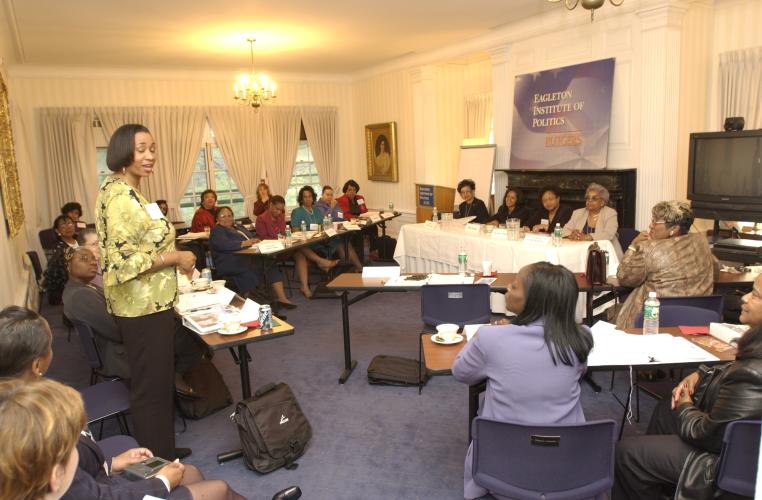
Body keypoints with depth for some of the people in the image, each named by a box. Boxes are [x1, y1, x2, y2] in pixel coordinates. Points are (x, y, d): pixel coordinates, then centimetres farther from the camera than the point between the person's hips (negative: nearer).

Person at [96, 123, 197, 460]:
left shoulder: (126, 191, 11)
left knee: (159, 380, 21)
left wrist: (173, 259, 11)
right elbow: (123, 261, -27)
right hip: (144, 306, -10)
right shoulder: (120, 196, -21)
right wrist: (176, 257, -19)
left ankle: (163, 450, 37)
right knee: (152, 385, 4)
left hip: (149, 302, 10)